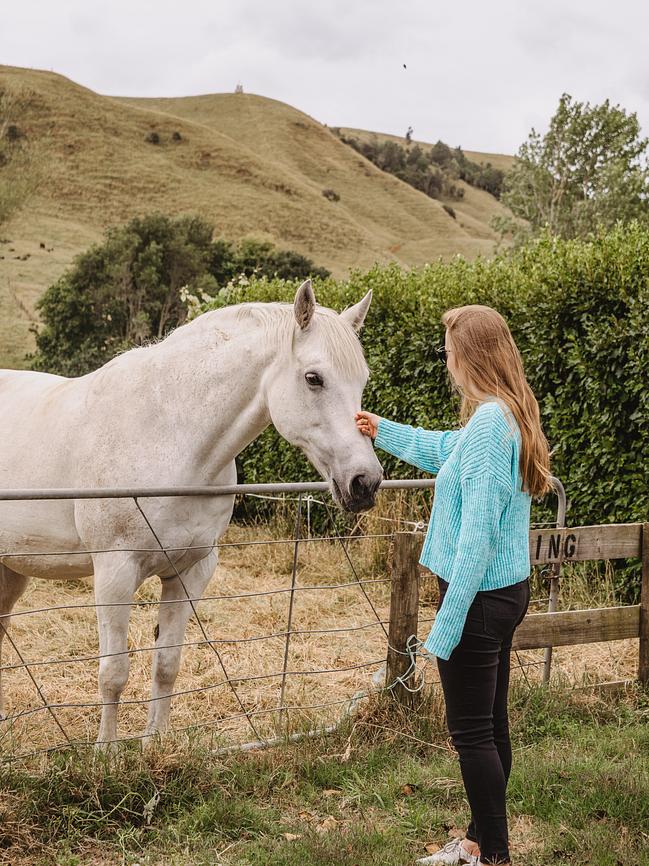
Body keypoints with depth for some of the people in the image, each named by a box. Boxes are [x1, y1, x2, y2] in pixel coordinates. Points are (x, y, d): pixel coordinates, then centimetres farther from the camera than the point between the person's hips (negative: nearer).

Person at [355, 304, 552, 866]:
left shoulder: (489, 423, -22)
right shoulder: (509, 416, 8)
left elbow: (478, 531, -24)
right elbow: (445, 449, 29)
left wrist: (448, 622, -22)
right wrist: (383, 431, 39)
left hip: (478, 596, -10)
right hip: (508, 589, 10)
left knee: (471, 732, 1)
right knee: (491, 724, 18)